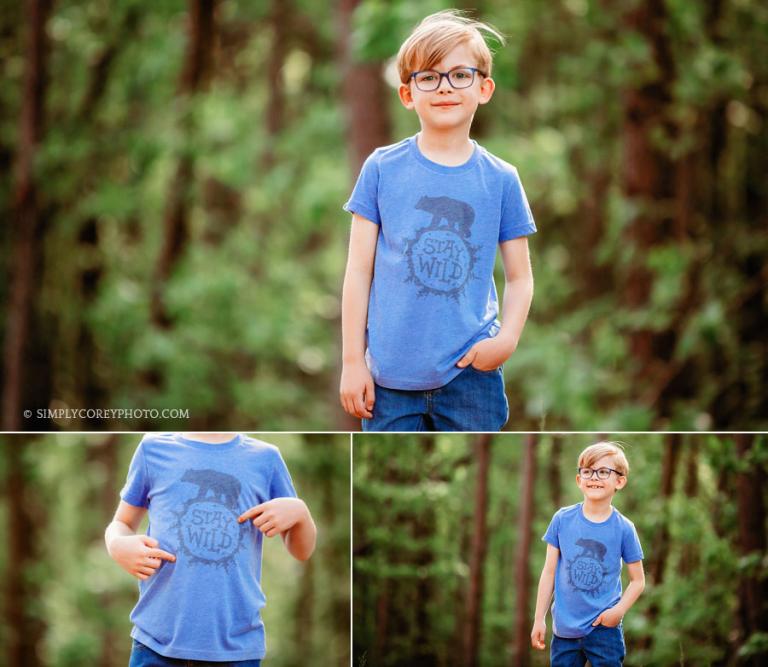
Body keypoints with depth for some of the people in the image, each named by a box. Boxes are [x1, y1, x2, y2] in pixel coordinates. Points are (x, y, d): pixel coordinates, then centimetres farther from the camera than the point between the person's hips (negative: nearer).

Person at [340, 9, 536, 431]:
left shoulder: (500, 179, 3)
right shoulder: (382, 169, 1)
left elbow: (519, 277, 8)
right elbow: (359, 271, 3)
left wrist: (507, 337, -11)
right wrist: (352, 361, 1)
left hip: (472, 375, 1)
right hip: (391, 377, -1)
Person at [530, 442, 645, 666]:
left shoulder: (623, 528, -5)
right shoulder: (562, 519, -2)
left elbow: (638, 580, 3)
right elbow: (549, 572, 4)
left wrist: (619, 610, -14)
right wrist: (539, 619, 4)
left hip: (604, 629, -2)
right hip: (564, 628, 2)